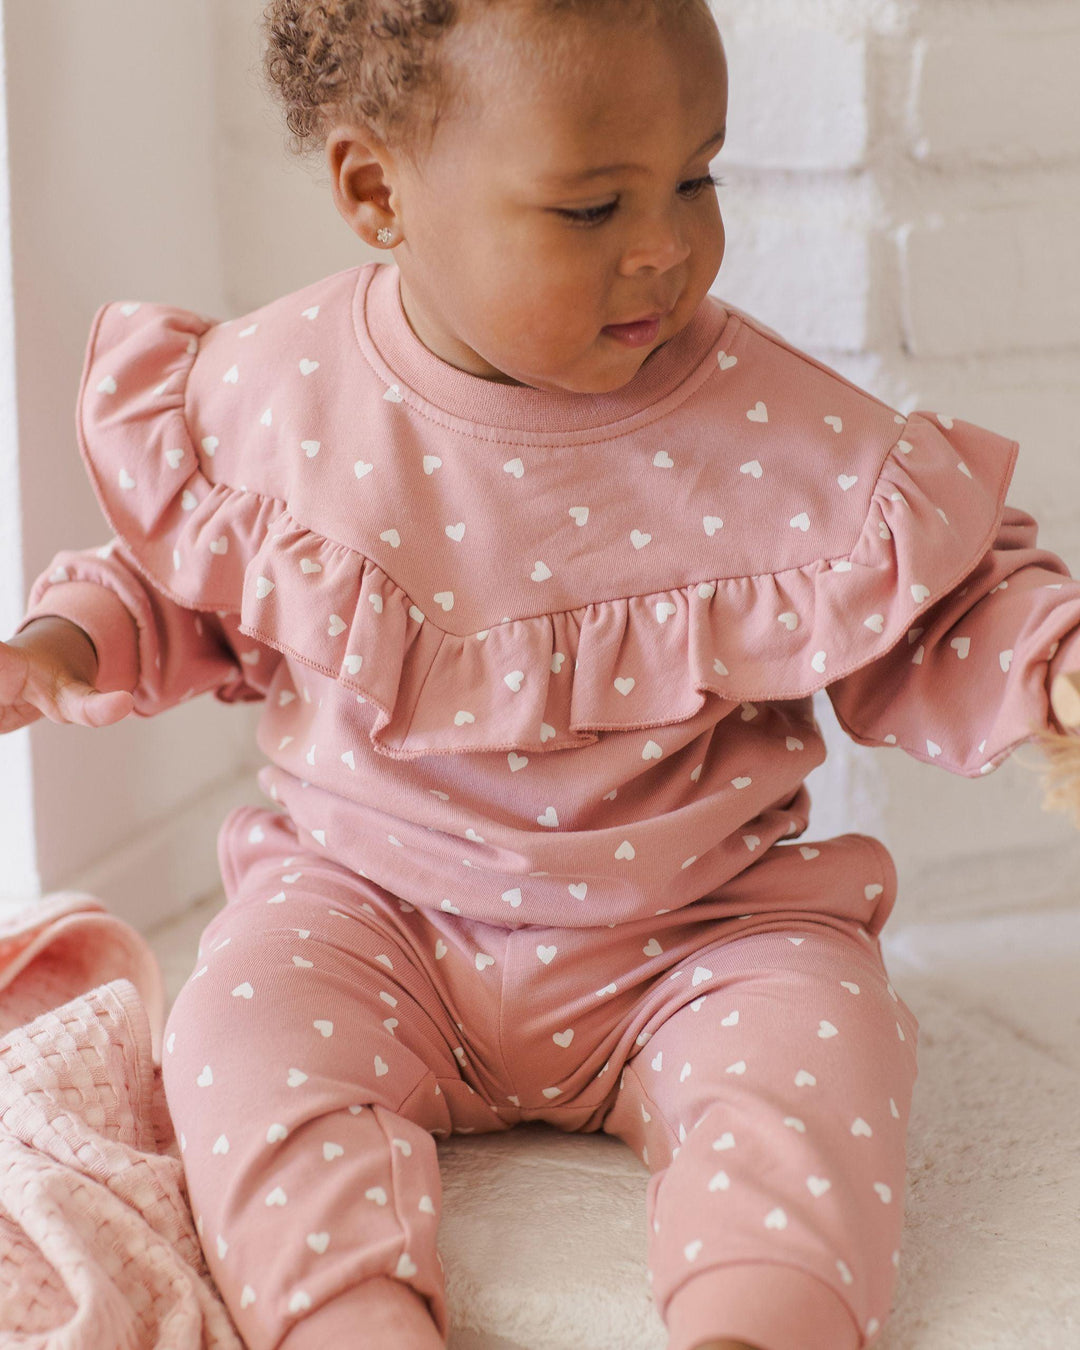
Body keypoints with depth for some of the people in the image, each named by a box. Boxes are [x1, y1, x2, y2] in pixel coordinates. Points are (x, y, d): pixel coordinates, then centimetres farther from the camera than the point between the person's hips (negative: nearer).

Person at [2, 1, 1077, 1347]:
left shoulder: (773, 425, -15)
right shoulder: (269, 387, -9)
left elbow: (944, 619, -3)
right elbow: (177, 579, 11)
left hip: (694, 933, -1)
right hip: (369, 907, 1)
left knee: (818, 1031, -26)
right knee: (244, 1028, -24)